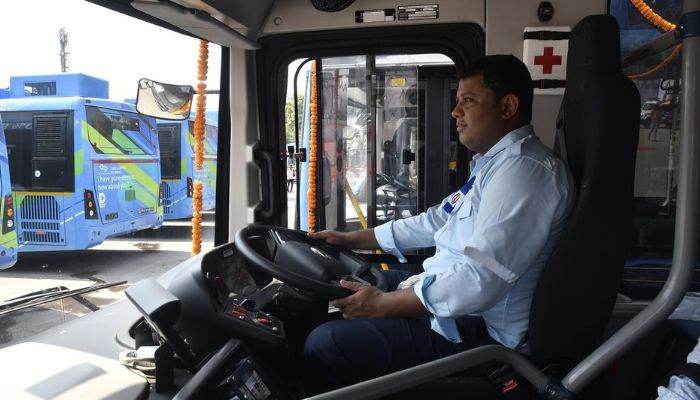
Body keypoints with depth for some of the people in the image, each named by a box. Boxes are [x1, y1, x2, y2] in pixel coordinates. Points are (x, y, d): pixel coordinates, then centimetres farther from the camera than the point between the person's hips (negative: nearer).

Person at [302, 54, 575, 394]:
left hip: (477, 330, -11)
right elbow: (437, 222, 19)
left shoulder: (524, 170, -23)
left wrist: (381, 304, -21)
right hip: (449, 293, 11)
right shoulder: (495, 163, 12)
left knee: (324, 345, -17)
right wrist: (351, 239, 18)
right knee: (343, 288, 18)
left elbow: (479, 283, -31)